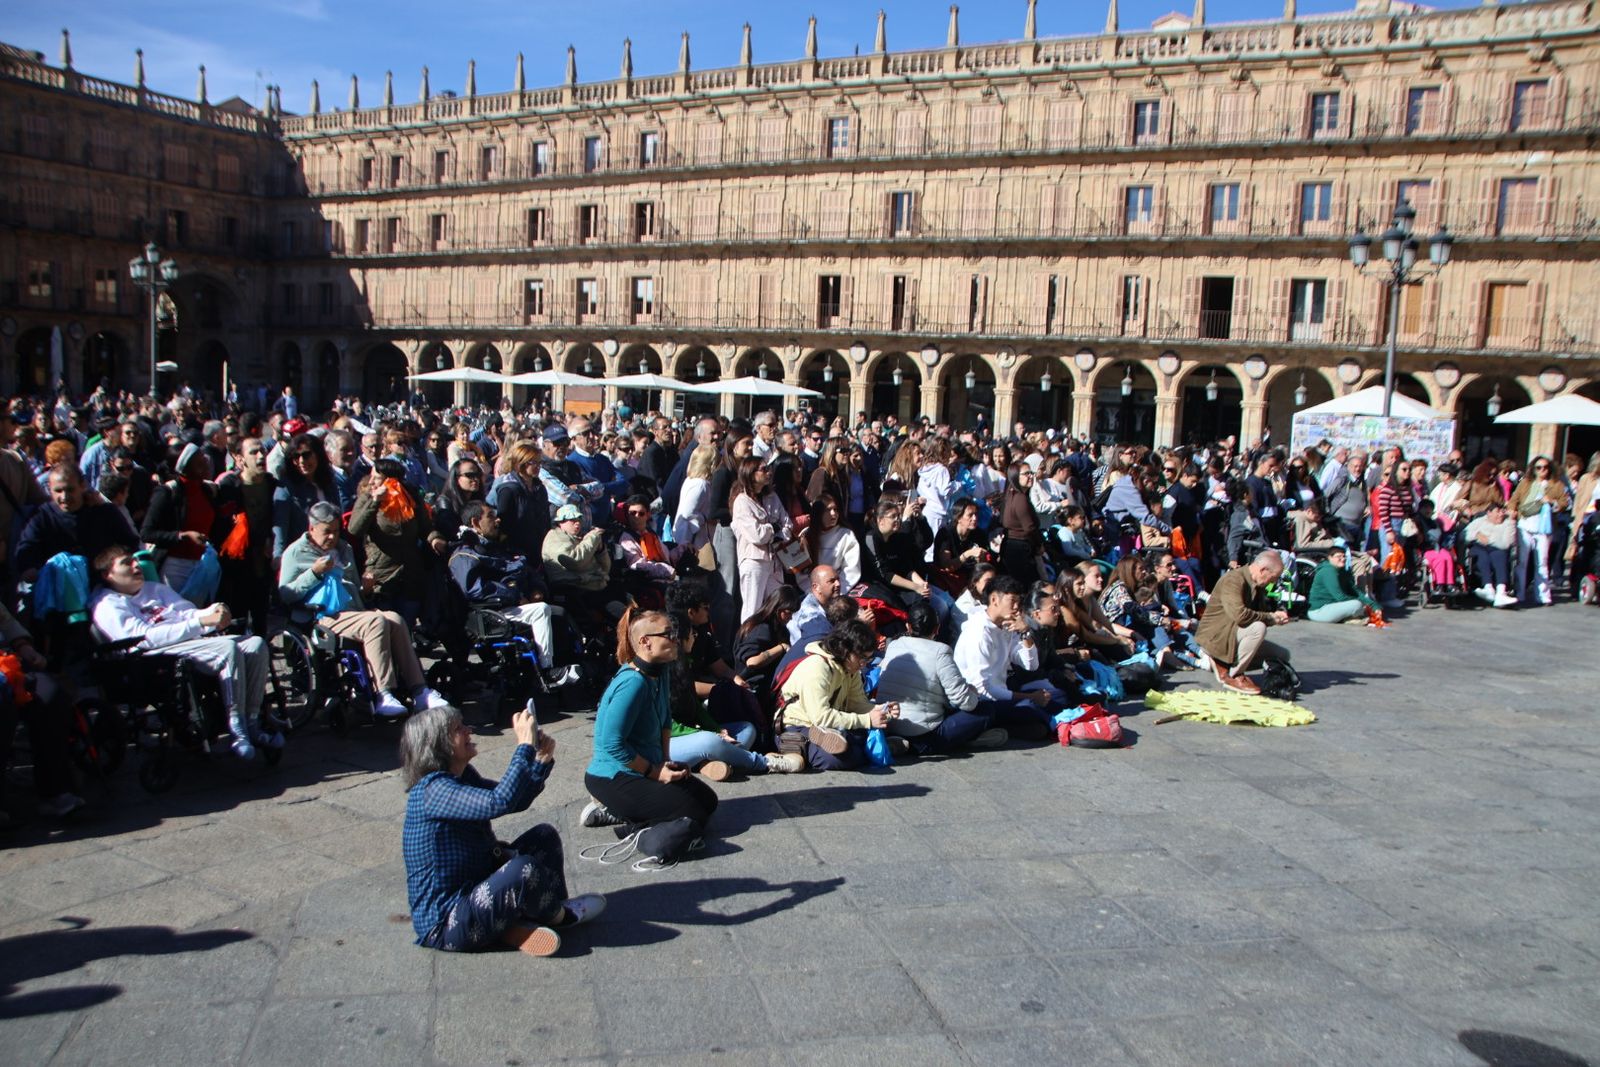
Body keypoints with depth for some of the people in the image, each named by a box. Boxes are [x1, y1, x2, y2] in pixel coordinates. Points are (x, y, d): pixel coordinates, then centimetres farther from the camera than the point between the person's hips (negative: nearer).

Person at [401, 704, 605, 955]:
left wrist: (542, 760, -5)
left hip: (476, 889, 10)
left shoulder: (463, 776, 6)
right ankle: (560, 916, 1)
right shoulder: (432, 790, -23)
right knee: (522, 869, -31)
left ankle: (521, 924, -7)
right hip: (445, 924, -10)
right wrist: (525, 746, -31)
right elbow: (498, 803, -38)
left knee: (544, 835, 7)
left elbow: (517, 800, 12)